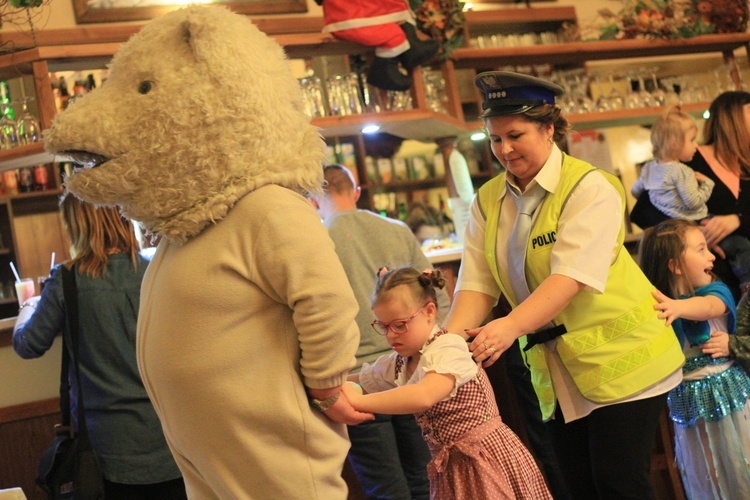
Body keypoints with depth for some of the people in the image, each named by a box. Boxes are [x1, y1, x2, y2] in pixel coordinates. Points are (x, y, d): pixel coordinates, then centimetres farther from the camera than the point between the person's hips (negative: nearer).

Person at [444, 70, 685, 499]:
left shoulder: (589, 187, -13)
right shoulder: (488, 201, 4)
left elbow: (573, 276, -26)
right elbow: (477, 283, -3)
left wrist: (510, 327, -39)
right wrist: (451, 338, -22)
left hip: (620, 357, -5)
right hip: (555, 371, 6)